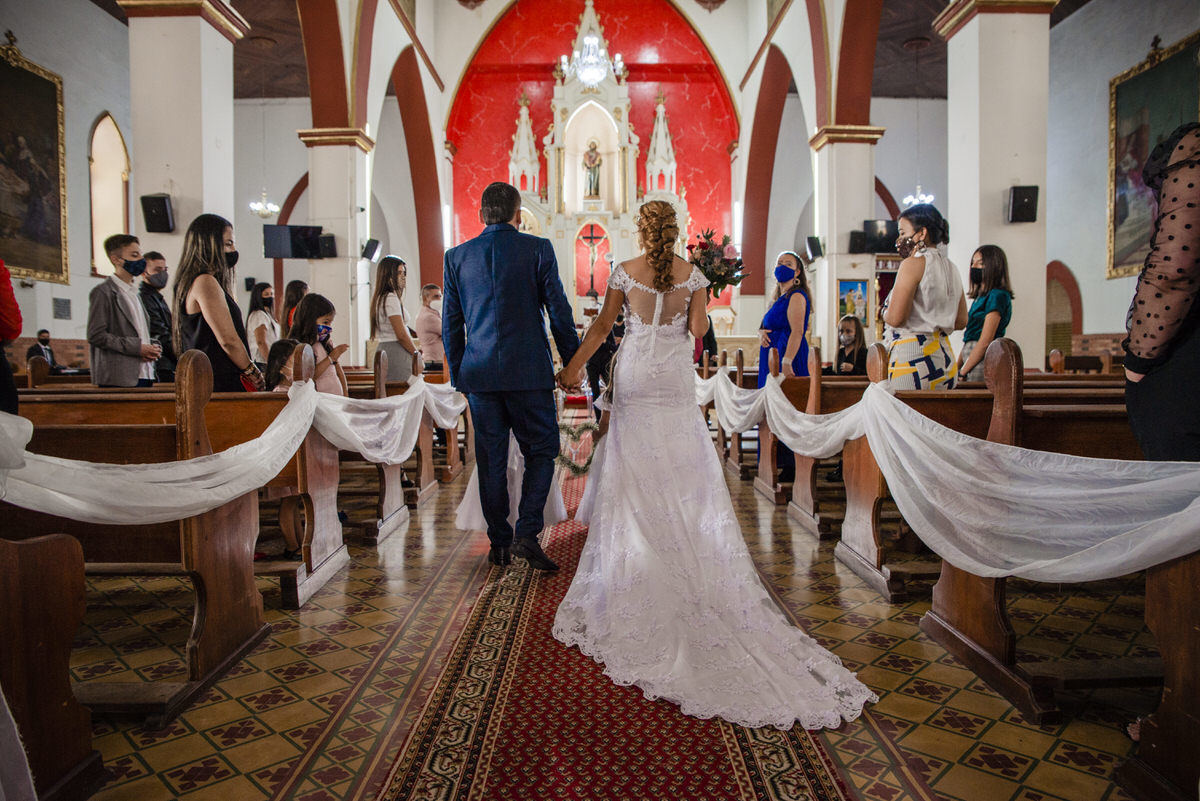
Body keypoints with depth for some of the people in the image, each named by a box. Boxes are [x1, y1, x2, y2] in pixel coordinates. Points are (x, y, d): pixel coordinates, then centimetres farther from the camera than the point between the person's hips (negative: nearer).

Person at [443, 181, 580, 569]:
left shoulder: (456, 256, 7)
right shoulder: (538, 249, -2)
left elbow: (450, 323, 9)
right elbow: (559, 310, -3)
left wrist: (458, 374, 17)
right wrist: (573, 361, 7)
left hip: (480, 373, 3)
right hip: (530, 371, -3)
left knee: (491, 460, 10)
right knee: (541, 451, 10)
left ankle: (499, 543, 18)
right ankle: (526, 533, -2)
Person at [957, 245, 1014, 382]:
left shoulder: (997, 296, -8)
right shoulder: (980, 297, 19)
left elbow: (985, 342, -15)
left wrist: (962, 372, -12)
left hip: (983, 361, -8)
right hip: (973, 359, 8)